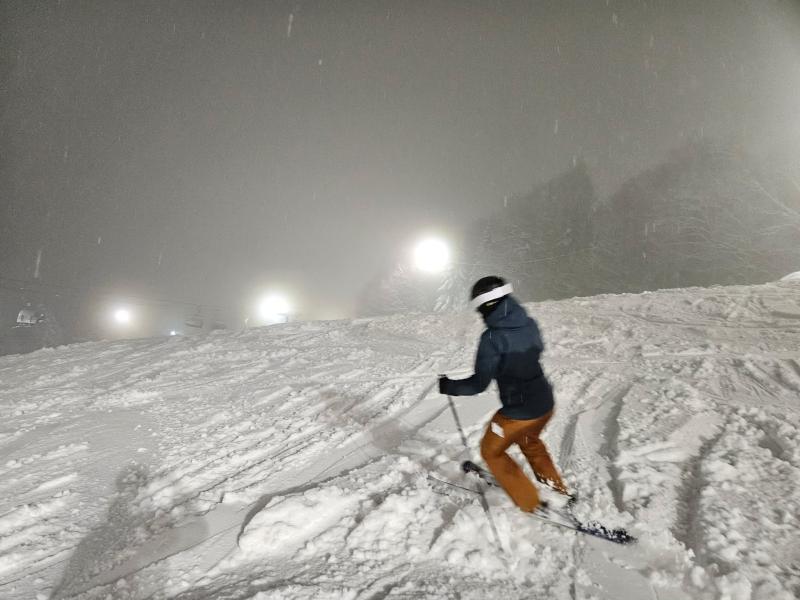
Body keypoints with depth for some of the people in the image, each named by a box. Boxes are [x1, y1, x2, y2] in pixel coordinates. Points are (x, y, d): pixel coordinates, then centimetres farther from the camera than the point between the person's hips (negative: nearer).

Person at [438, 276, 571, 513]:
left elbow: (479, 384, -21)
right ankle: (557, 489, 46)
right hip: (545, 404, 7)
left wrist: (448, 386, -7)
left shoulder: (492, 337, -24)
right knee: (529, 441, 36)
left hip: (518, 412, -7)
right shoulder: (529, 324, -4)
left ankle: (531, 504, 25)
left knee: (491, 451, 19)